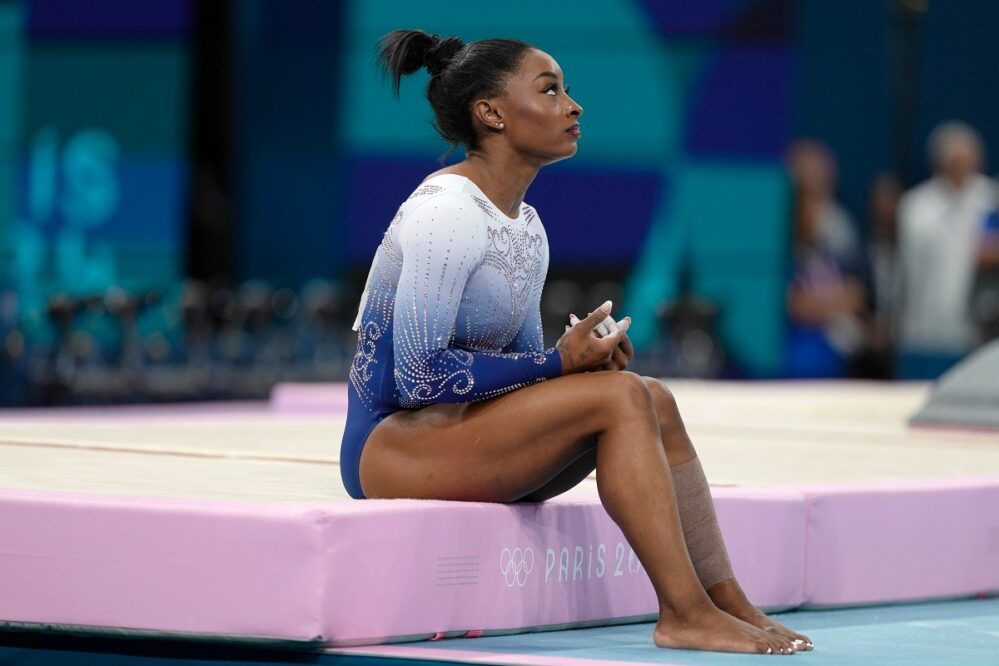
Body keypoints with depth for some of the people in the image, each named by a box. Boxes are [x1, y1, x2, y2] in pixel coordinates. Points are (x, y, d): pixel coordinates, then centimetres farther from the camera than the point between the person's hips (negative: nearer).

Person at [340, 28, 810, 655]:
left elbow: (525, 366, 17)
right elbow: (420, 374, -21)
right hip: (390, 444, -9)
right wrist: (559, 361, -16)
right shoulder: (447, 210, -16)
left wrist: (587, 355, -5)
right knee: (620, 397, -21)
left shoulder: (525, 224, 13)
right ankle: (684, 615, -20)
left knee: (653, 399, -5)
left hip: (456, 429, 9)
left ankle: (727, 601, -10)